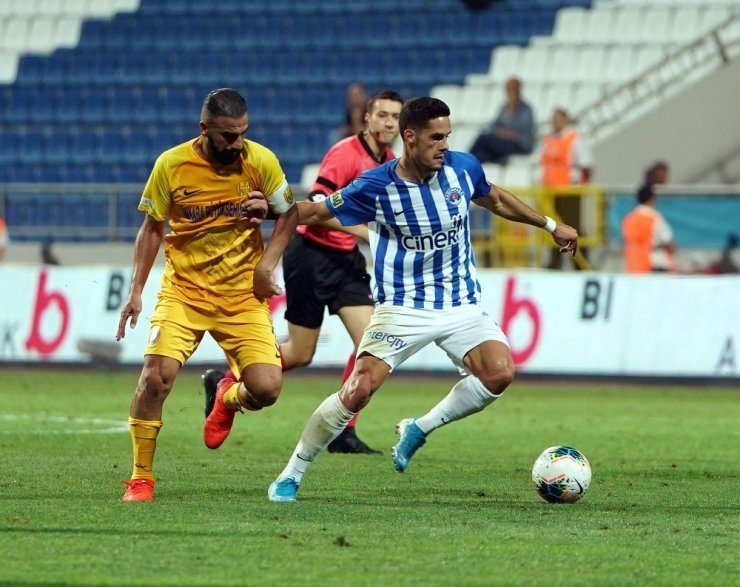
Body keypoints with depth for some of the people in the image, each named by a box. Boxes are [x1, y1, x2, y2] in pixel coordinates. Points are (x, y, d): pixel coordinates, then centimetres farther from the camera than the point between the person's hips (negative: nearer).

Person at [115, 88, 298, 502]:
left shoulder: (261, 161, -7)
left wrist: (266, 265, -8)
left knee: (266, 388, -13)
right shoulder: (172, 165, -8)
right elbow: (152, 227, 5)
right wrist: (137, 290, 0)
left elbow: (289, 215, 6)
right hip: (183, 291, -1)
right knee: (155, 376, -20)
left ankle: (230, 398, 26)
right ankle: (141, 479, -3)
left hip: (244, 295, 1)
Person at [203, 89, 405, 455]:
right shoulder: (347, 154, -19)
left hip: (346, 259, 7)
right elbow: (315, 205, -29)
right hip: (312, 256, -7)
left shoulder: (390, 162, 7)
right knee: (300, 354, 0)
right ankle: (223, 381, 22)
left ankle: (343, 432, 0)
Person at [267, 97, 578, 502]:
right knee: (357, 392, -16)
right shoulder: (375, 187, -15)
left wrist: (551, 225, 26)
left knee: (499, 374, -19)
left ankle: (419, 430, 5)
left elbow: (495, 200, 18)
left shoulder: (462, 168, -4)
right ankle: (291, 476, 1)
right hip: (403, 308, -4)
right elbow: (313, 212, -4)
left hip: (462, 303, 4)